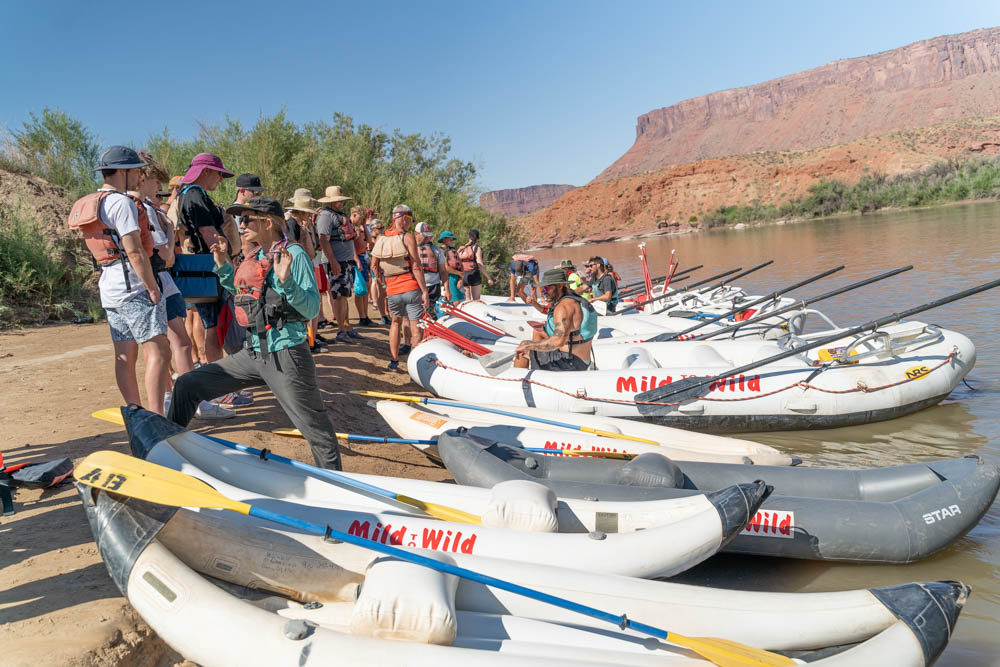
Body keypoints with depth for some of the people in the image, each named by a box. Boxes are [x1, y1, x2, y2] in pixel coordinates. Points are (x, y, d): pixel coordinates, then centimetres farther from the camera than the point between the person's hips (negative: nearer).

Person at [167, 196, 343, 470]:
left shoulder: (294, 254, -10)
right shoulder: (255, 257, 12)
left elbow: (312, 309, -15)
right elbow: (243, 294, 27)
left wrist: (287, 281, -30)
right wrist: (223, 265, 19)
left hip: (285, 356, -8)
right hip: (253, 353, 8)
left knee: (318, 432, -3)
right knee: (187, 385, 12)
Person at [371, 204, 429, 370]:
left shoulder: (380, 239, 7)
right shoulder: (407, 237, -8)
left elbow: (374, 265, 9)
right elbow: (416, 266, -12)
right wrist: (425, 291, -10)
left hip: (392, 292, 5)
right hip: (412, 289, -5)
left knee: (396, 322, 24)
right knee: (415, 326, 2)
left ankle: (394, 361, 24)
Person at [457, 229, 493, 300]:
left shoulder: (462, 249, 10)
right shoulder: (477, 248, -5)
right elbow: (480, 265, -13)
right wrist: (488, 278, -12)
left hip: (464, 276, 5)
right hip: (474, 275, -5)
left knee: (468, 300, 13)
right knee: (475, 301, -2)